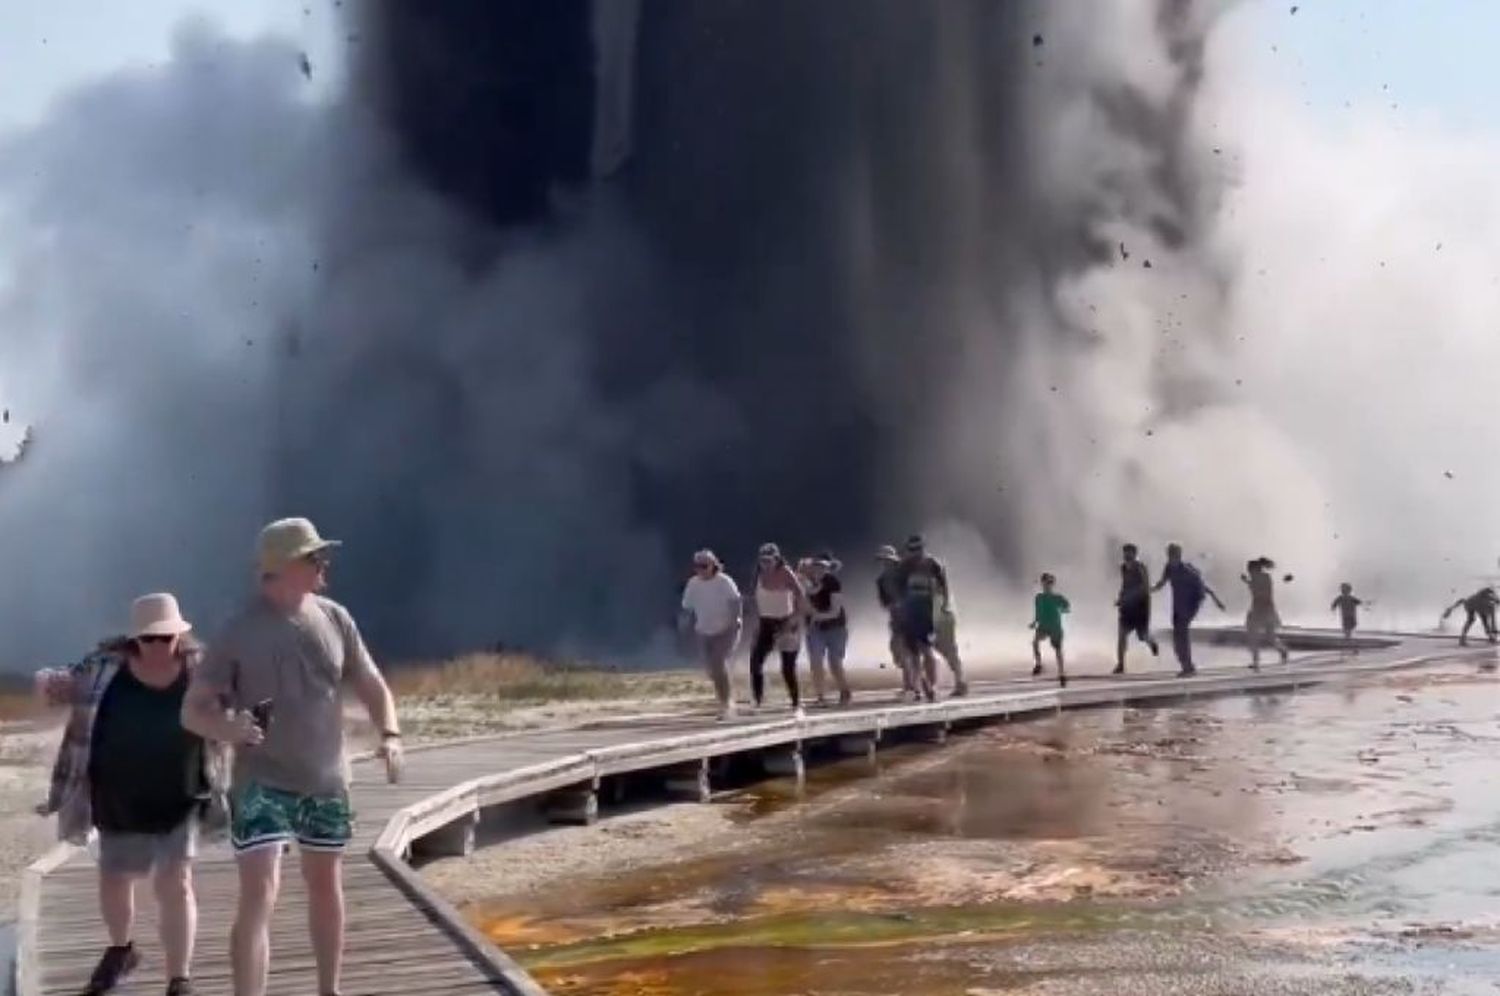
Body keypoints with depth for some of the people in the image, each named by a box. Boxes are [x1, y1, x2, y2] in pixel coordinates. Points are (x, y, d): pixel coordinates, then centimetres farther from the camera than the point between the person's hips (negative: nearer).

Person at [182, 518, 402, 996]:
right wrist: (228, 728, -32)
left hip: (326, 781, 5)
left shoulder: (334, 618, 1)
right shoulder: (240, 631, -12)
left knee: (326, 886, 18)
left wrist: (390, 734, -10)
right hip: (262, 783, -5)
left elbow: (370, 684, 9)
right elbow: (193, 710, -10)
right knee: (258, 896, -14)